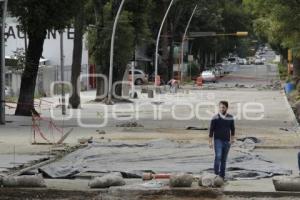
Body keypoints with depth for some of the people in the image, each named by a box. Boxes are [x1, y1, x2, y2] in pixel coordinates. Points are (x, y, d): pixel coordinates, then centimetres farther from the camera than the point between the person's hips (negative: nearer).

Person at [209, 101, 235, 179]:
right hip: (218, 140, -3)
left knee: (224, 159, 7)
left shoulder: (230, 118, 4)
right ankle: (216, 174, -15)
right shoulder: (215, 118, -6)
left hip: (227, 141, 3)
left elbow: (232, 129, 15)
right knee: (218, 157, -18)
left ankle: (222, 176, 13)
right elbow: (211, 130, -4)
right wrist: (210, 142, -6)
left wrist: (232, 139, 7)